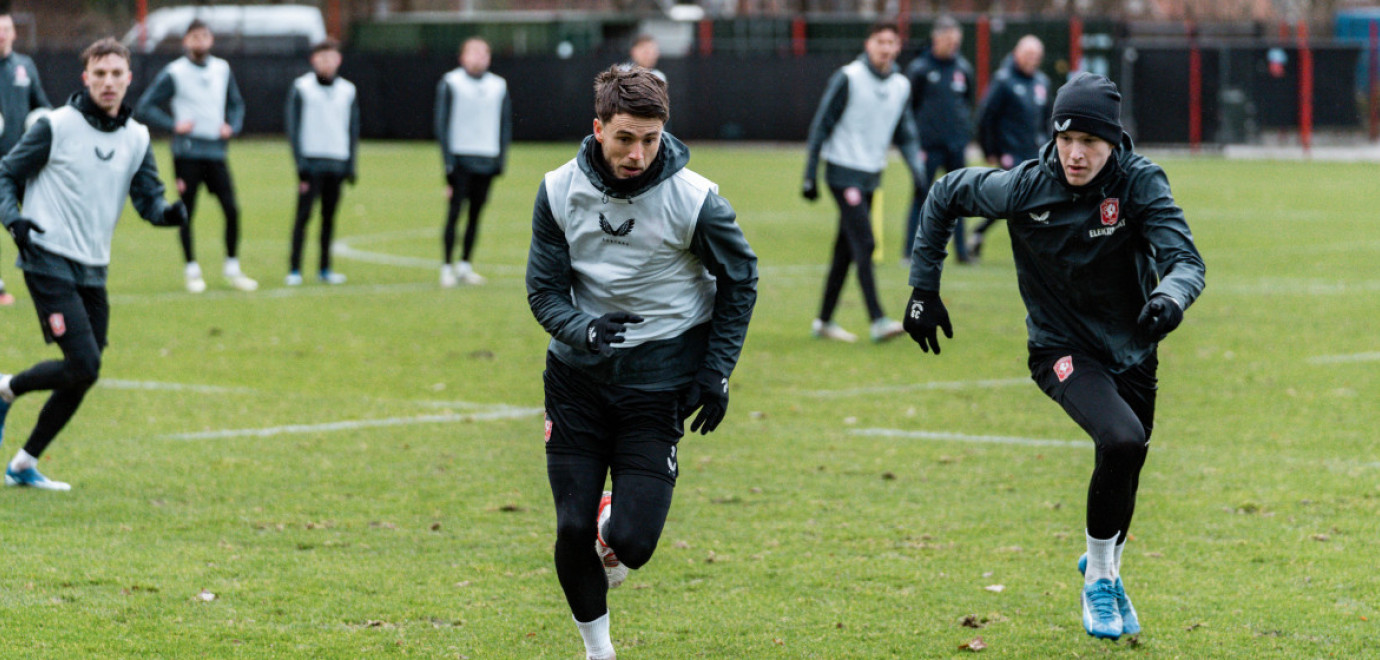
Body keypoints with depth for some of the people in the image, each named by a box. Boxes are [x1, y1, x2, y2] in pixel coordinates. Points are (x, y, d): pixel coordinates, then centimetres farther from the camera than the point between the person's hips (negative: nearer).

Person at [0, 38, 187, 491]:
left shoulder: (136, 138, 8)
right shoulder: (57, 127, -7)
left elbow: (148, 198, 7)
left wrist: (168, 213, -16)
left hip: (93, 270, 6)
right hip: (49, 262, -6)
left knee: (82, 376, 6)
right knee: (83, 366, -18)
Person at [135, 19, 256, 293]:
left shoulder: (222, 69, 10)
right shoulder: (174, 73, -4)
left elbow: (236, 103, 23)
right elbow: (144, 107, -4)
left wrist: (232, 126, 5)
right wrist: (174, 125, -11)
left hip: (216, 150, 4)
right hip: (187, 153, -3)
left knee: (232, 209, -4)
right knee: (187, 213, 0)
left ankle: (232, 269, 9)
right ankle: (192, 271, 12)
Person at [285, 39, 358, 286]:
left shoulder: (347, 90, 10)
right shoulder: (302, 88, -1)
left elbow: (353, 129, 14)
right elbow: (293, 127, -2)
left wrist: (351, 165, 7)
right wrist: (300, 164, -9)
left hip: (337, 163, 4)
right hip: (311, 161, -4)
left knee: (329, 216, 7)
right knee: (303, 215, -7)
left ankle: (324, 268, 14)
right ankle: (294, 269, -6)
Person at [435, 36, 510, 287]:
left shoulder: (499, 86, 11)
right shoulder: (451, 83, -1)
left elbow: (505, 125, 15)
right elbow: (442, 123, -2)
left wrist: (501, 158, 6)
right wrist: (448, 161, -9)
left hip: (487, 160, 4)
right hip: (461, 160, -4)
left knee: (476, 214, 6)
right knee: (454, 213, -7)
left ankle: (465, 265, 15)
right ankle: (447, 268, -2)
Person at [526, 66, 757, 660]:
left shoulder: (695, 200, -15)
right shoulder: (560, 191, -8)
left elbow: (739, 281, 2)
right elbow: (544, 290, -2)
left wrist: (716, 372, -1)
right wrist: (583, 329, -23)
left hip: (658, 384, -2)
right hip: (577, 378, 2)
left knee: (632, 543, -12)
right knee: (572, 530, -2)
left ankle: (616, 528, 27)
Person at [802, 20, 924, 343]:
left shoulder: (901, 86, 8)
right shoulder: (848, 78, -9)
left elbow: (906, 134, 15)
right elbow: (822, 125, -6)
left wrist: (917, 167, -3)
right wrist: (810, 176, -8)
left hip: (872, 176, 6)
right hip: (844, 173, -6)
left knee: (846, 251, 10)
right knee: (864, 244, -16)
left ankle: (824, 321, 18)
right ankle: (877, 320, -21)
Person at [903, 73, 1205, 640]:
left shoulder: (1140, 183, -19)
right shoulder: (1025, 187, -18)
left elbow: (1188, 262, -28)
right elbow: (945, 195, -1)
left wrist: (1169, 298, -51)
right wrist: (924, 289, -1)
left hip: (1132, 352, 3)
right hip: (1062, 350, -3)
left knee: (1125, 473, 15)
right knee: (1122, 441, -28)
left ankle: (1105, 566, 48)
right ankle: (1098, 575, -6)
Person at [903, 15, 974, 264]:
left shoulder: (963, 68, 9)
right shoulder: (919, 68, -4)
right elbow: (908, 106, -2)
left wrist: (965, 133, 11)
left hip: (956, 145, 4)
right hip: (928, 145, -4)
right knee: (921, 198, -4)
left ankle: (961, 251, 12)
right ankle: (911, 251, -1)